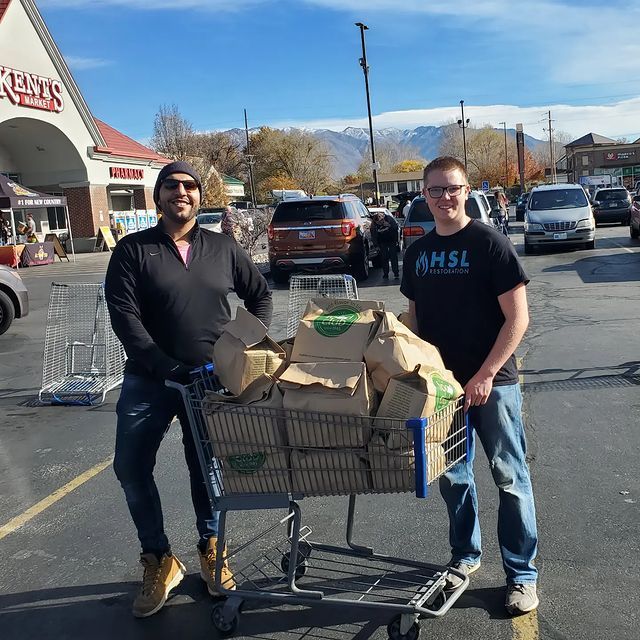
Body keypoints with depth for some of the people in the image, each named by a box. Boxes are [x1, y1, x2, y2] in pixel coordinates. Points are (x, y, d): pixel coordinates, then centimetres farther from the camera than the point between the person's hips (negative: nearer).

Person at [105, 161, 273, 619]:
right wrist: (167, 367, -20)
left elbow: (260, 295, 15)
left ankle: (210, 550, 33)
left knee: (206, 469, 11)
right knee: (132, 468, 1)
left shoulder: (222, 248, 6)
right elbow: (124, 316, -11)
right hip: (150, 379, 0)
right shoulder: (133, 250, -2)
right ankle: (160, 561, 20)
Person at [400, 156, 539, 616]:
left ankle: (523, 574, 19)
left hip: (492, 383, -5)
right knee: (452, 476, 15)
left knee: (510, 477, 4)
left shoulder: (490, 243, -9)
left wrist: (485, 375, -17)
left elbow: (517, 319, -11)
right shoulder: (417, 252, 8)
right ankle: (465, 555, 34)